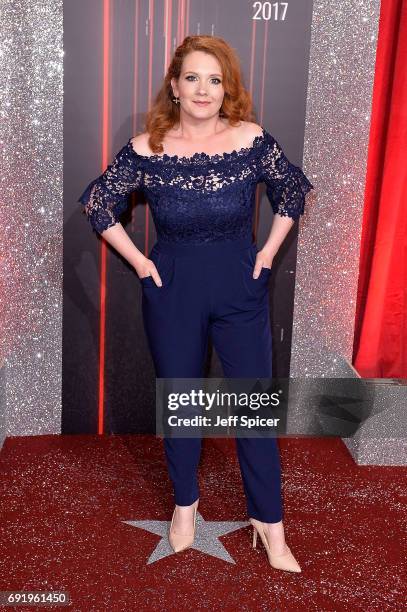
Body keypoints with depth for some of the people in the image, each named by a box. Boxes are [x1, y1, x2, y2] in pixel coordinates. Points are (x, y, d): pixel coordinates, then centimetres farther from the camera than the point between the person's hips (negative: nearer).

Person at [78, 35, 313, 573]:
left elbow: (294, 190, 7)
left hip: (241, 288, 0)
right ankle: (185, 503, 35)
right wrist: (139, 261, -1)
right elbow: (97, 204, 3)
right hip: (173, 291, 0)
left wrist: (269, 251, 1)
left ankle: (269, 522, 20)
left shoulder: (253, 140, -9)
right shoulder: (146, 149, -9)